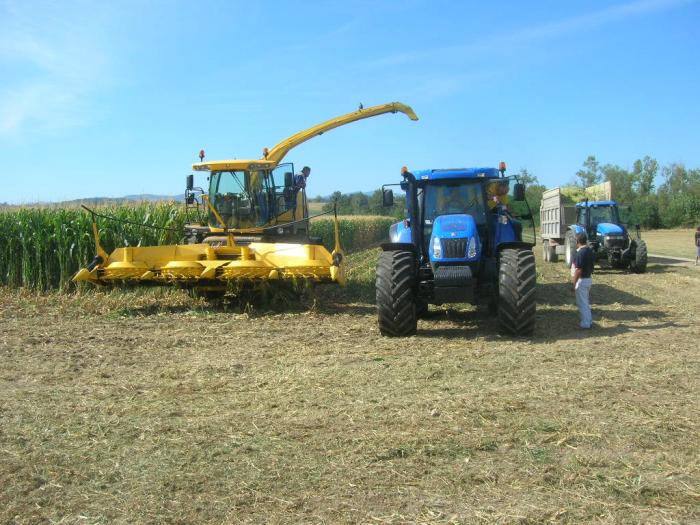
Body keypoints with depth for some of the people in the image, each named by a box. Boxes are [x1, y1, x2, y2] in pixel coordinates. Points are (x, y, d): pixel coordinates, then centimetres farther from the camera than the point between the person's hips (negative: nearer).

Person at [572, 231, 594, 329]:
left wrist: (574, 283, -17)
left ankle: (585, 323, 4)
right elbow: (591, 267, 13)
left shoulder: (580, 253, -21)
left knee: (582, 303, 0)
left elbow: (578, 270, -23)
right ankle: (589, 320, 28)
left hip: (582, 280, -9)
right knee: (586, 302, 20)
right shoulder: (590, 251, 7)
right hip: (588, 279, 9)